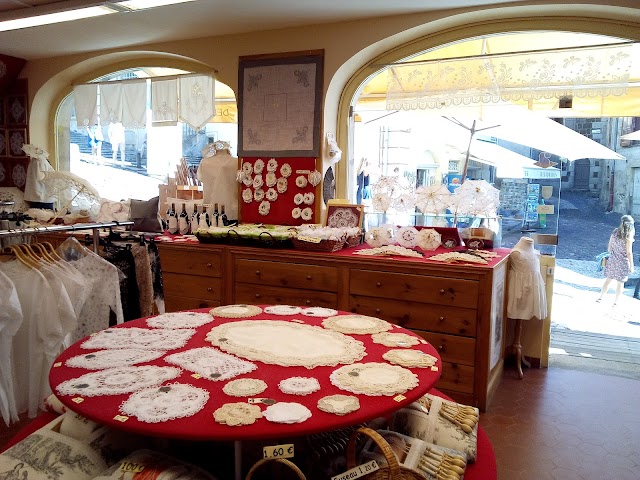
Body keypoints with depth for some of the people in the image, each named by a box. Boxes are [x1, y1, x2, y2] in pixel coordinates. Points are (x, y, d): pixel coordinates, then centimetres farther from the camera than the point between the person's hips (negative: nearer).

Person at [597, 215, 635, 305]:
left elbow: (609, 248, 5)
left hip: (612, 259, 5)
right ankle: (616, 302, 20)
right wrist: (631, 266, -7)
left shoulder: (615, 232, -2)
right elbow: (628, 252, -14)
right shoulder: (629, 235, -17)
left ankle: (600, 298, 20)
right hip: (623, 262, -4)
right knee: (620, 283, 11)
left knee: (608, 279, 17)